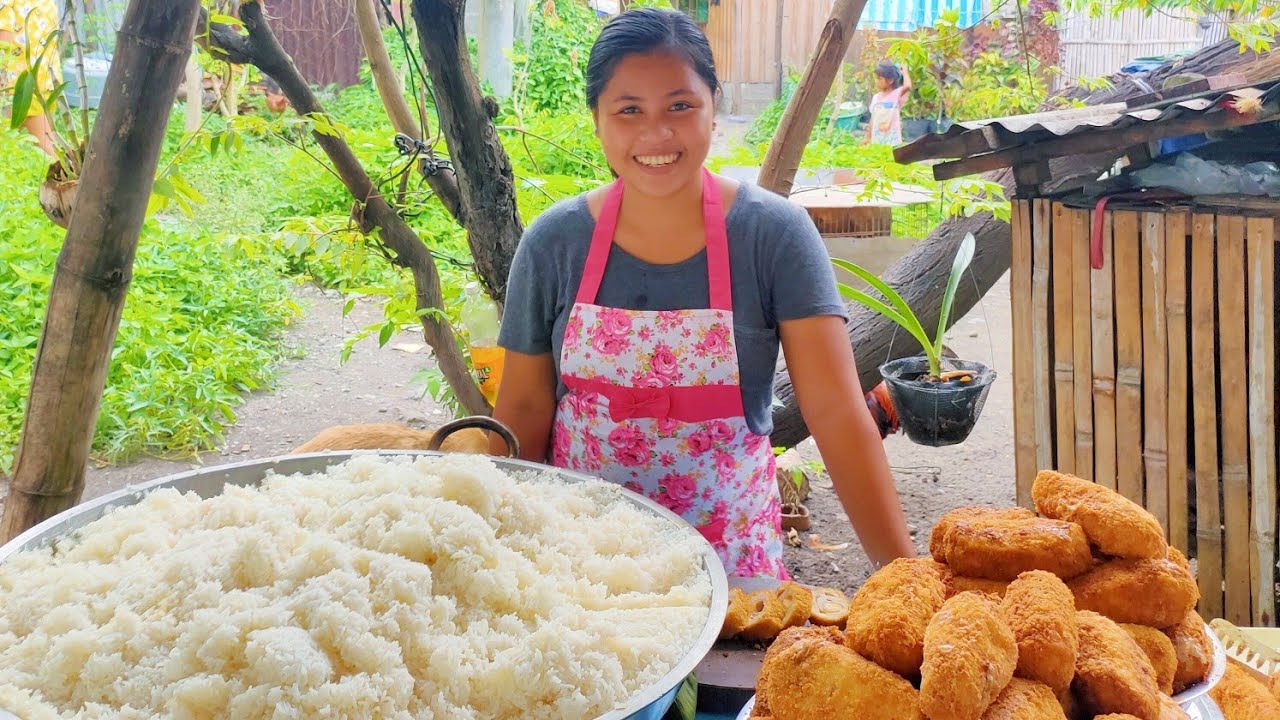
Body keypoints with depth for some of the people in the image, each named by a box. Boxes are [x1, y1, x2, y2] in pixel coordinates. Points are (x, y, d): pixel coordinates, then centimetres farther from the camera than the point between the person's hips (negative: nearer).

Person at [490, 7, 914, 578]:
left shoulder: (774, 234, -12)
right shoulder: (554, 242, -7)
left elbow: (837, 413, -16)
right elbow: (524, 410, 1)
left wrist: (902, 572, -22)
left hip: (729, 553, -1)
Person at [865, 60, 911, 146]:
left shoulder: (897, 94, -8)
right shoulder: (876, 97, 8)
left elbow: (907, 86, -30)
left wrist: (904, 72, -13)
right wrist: (868, 138, 14)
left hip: (893, 142, -5)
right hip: (876, 142, 5)